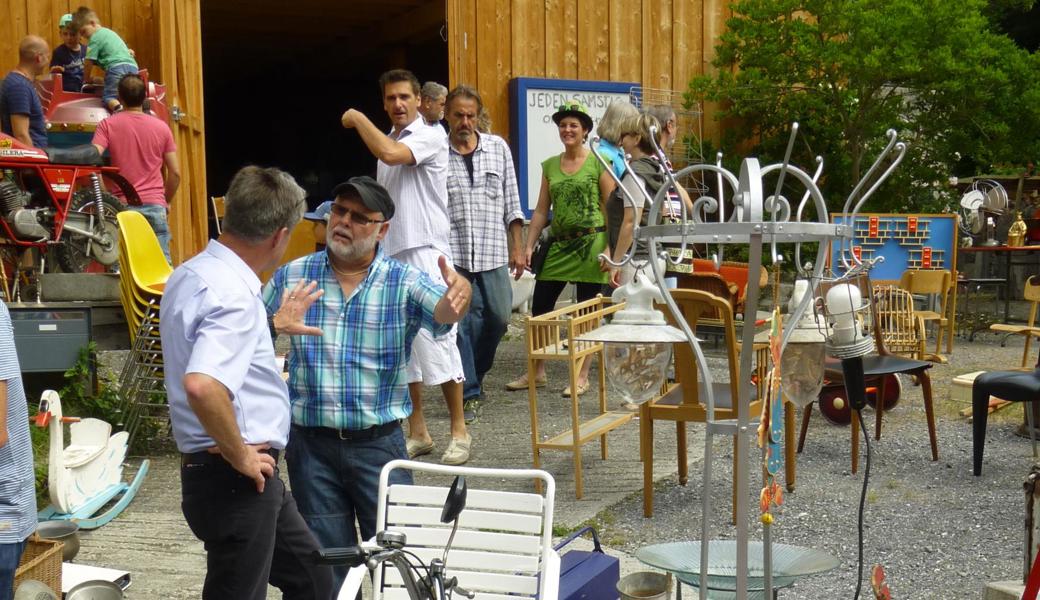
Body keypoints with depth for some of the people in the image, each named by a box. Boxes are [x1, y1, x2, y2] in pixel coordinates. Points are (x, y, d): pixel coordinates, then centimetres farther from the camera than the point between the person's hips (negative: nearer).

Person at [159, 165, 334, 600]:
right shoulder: (233, 295, -23)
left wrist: (274, 325, 33)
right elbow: (202, 385, -38)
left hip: (251, 478, 10)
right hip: (237, 480, -10)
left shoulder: (191, 273, 9)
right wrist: (240, 455, -24)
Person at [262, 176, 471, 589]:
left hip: (379, 443, -1)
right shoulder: (291, 277, 1)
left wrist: (458, 294, -48)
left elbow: (441, 312, -24)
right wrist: (275, 325, -17)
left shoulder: (404, 283, -5)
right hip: (311, 446, 1)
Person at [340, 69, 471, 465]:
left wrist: (358, 119, -11)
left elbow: (389, 154, -26)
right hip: (391, 253, 8)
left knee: (436, 340, -10)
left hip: (425, 252, -8)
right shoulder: (387, 141, 17)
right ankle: (417, 433, 15)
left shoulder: (430, 136, -7)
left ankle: (459, 432, -1)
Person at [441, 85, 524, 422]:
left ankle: (471, 374, 30)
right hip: (453, 255, -3)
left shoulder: (498, 148, 8)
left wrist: (517, 248, 7)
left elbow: (511, 203, 11)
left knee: (499, 317, 6)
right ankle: (469, 393, 7)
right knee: (462, 324, -2)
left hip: (493, 253, 3)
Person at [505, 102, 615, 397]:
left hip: (590, 244, -5)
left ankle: (582, 377, 12)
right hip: (558, 245, 5)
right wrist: (529, 246, 4)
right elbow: (541, 211, 12)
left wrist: (609, 248, -12)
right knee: (539, 309, 4)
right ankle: (537, 372, 19)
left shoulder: (599, 163, -2)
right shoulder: (550, 165, 11)